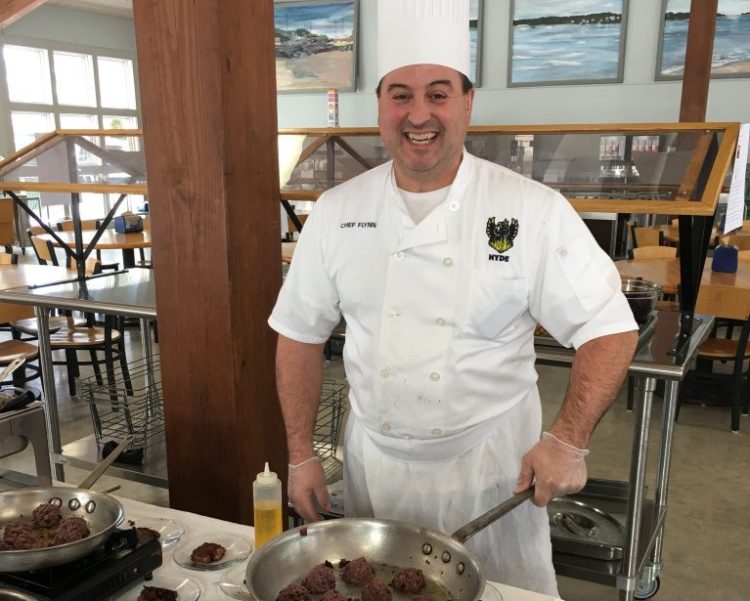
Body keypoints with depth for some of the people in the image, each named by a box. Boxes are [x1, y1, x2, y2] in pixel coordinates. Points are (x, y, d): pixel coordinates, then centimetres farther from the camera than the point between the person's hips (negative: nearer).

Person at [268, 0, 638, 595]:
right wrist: (301, 454, 1)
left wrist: (569, 439, -20)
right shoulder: (338, 212, -4)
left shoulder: (533, 210, -12)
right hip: (373, 464, 3)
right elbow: (301, 334, 2)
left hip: (492, 465, -2)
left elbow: (608, 329, -9)